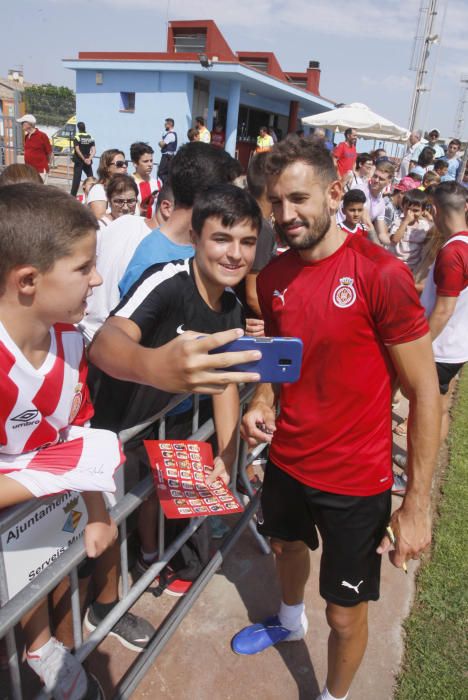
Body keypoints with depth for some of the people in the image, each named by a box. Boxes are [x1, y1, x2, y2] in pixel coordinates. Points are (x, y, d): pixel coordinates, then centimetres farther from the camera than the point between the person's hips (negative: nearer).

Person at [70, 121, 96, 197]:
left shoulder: (77, 137, -7)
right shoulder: (90, 137, 5)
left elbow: (77, 150, -15)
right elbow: (94, 150, -4)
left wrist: (84, 159, -13)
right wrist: (89, 159, -12)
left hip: (79, 160, -3)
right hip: (88, 161, 3)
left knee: (77, 178, -2)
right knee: (90, 177, 11)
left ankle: (73, 194, -3)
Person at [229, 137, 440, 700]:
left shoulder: (381, 274, -21)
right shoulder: (272, 277, -3)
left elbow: (424, 392, -16)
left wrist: (416, 504, -16)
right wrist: (261, 403, -10)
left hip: (355, 482, -5)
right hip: (287, 460, 6)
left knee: (344, 615, 11)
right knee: (286, 544, 31)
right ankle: (289, 620, 64)